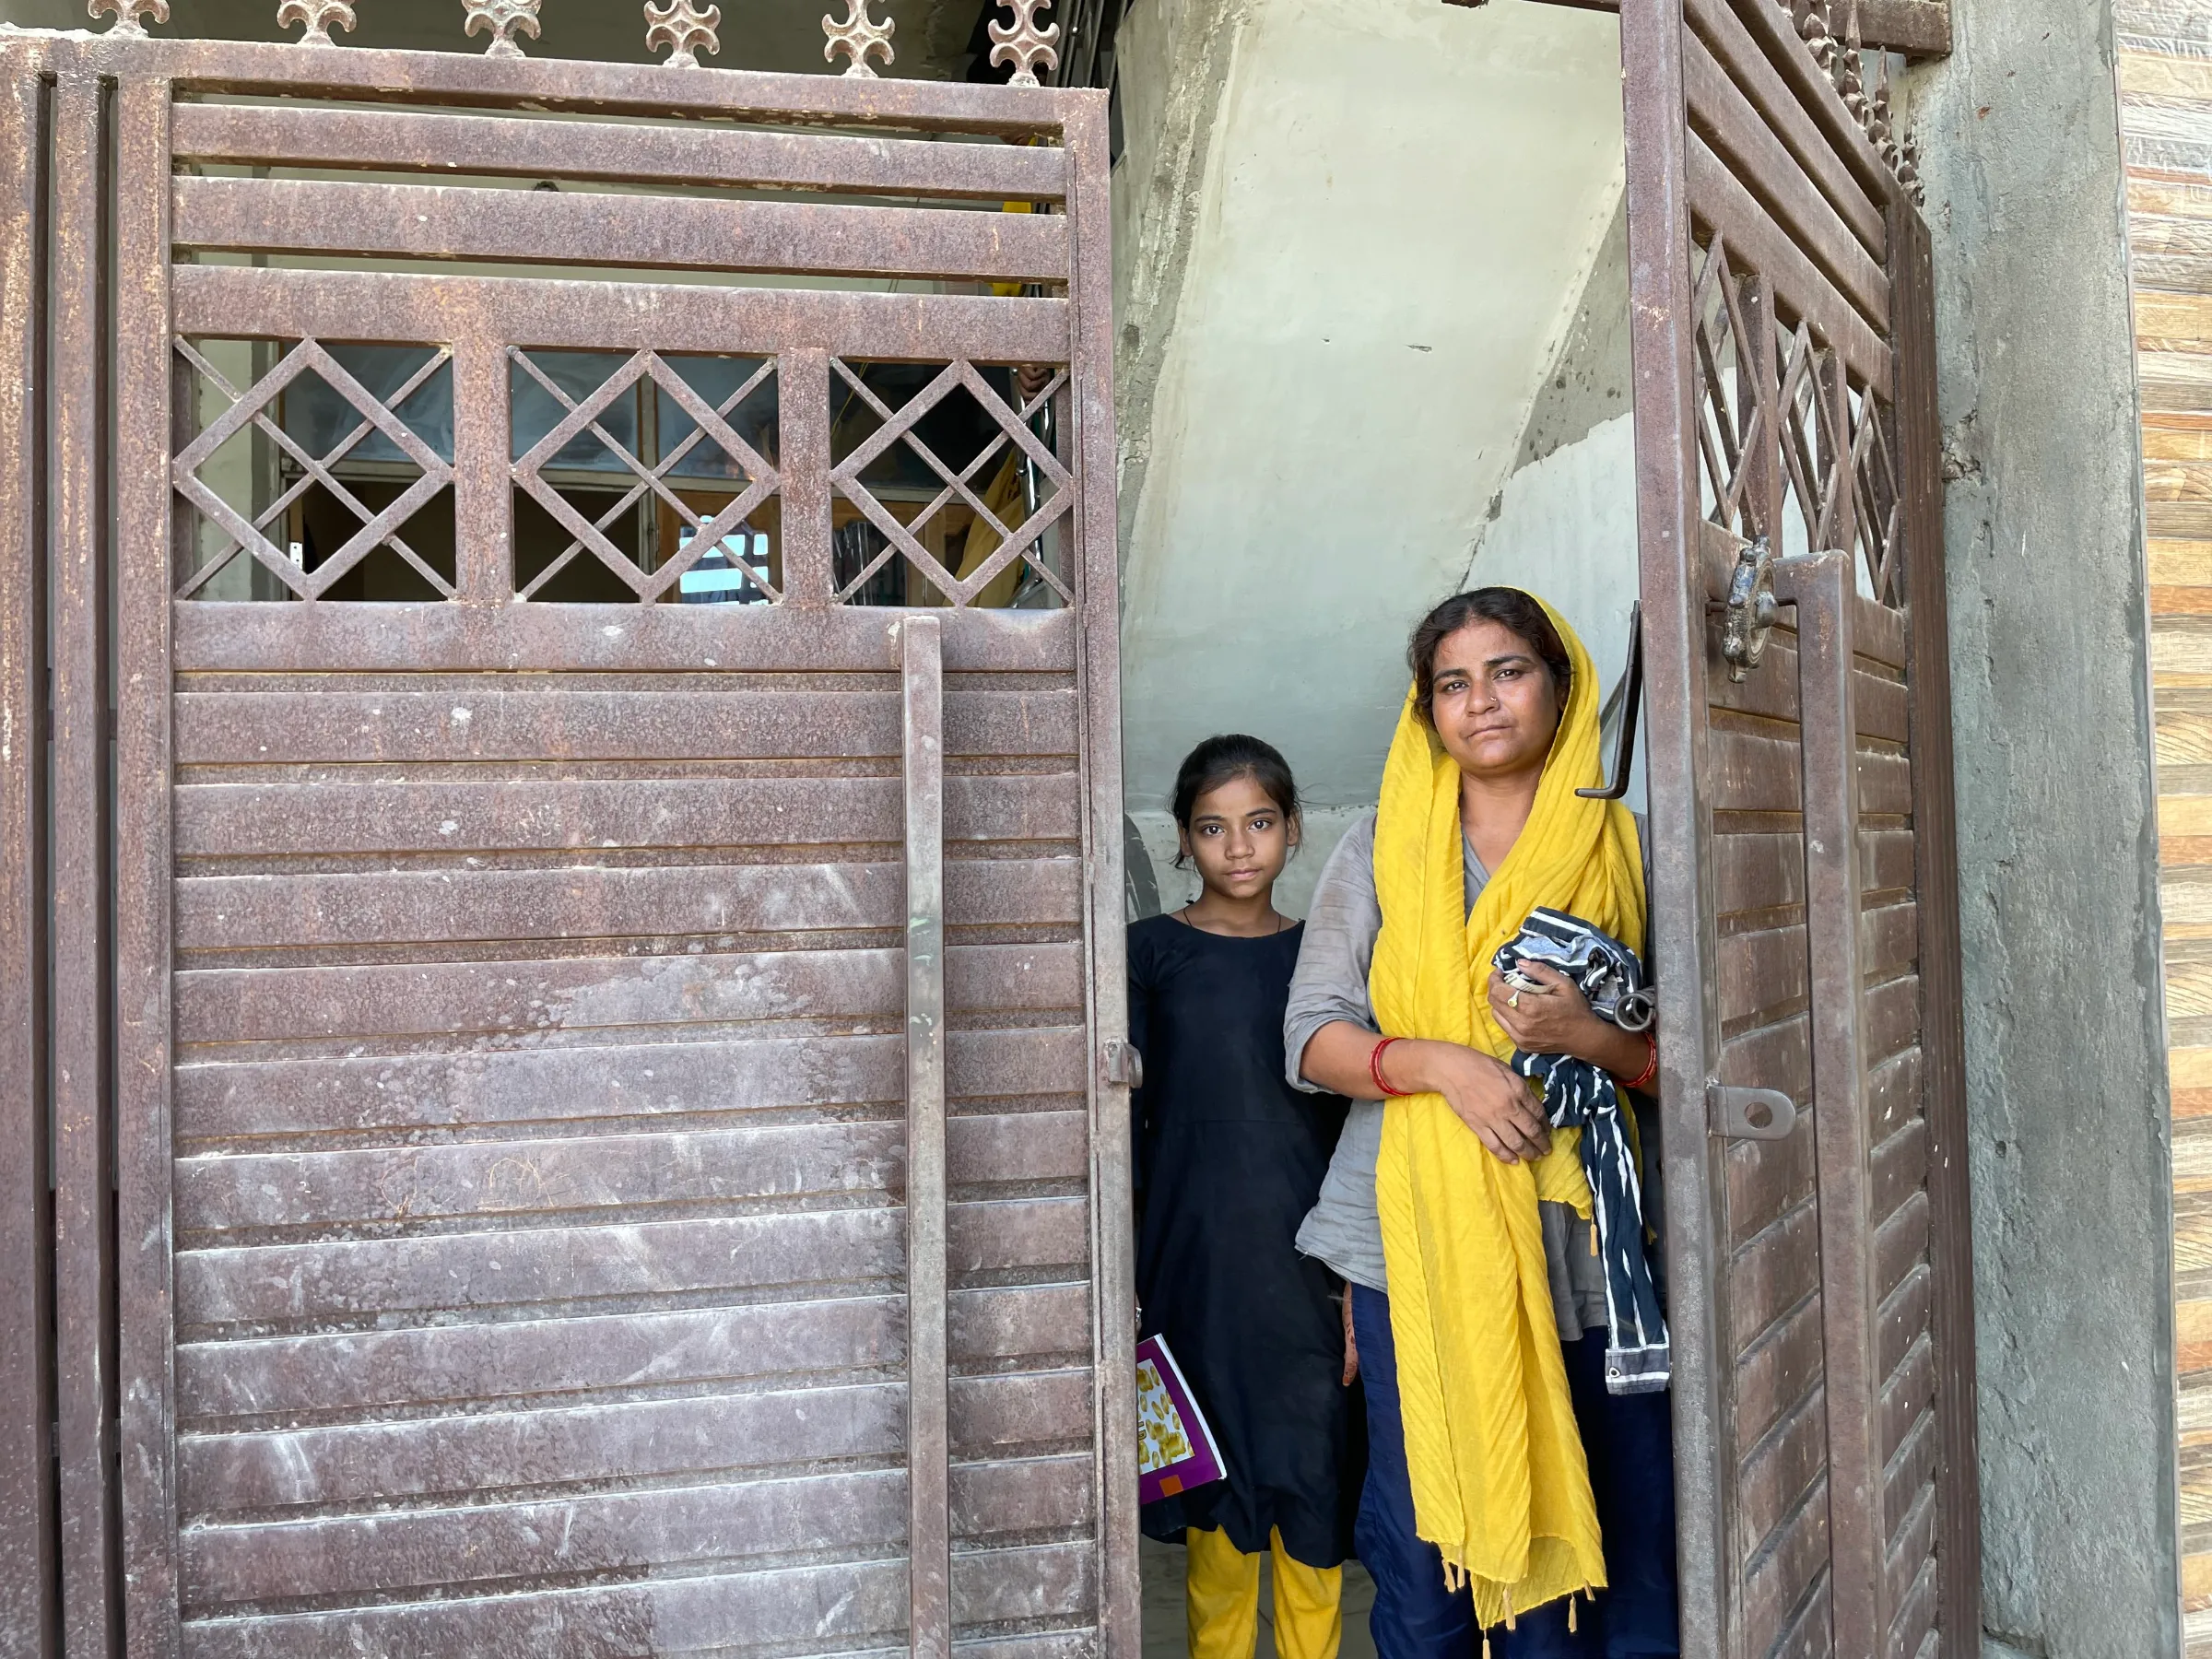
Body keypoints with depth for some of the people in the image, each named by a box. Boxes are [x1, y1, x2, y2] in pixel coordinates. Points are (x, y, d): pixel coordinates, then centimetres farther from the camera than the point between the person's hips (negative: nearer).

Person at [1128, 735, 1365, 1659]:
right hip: (1198, 1263, -2)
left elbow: (1357, 1123, 11)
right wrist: (1117, 1278, -5)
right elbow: (1120, 1123, 0)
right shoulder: (1153, 953, 1)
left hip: (1312, 1270, 2)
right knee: (1218, 1510, 6)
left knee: (1315, 1492, 6)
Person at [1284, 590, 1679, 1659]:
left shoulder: (1624, 848, 7)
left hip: (1587, 1248, 0)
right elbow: (1312, 1037, 2)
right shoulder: (1384, 846, 7)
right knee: (1423, 1558, 5)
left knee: (1616, 1554, 1)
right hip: (1419, 1248, 0)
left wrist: (1587, 1037, -13)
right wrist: (1438, 1062, -15)